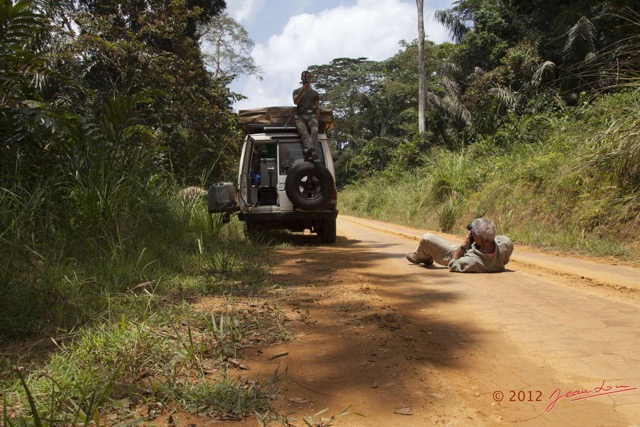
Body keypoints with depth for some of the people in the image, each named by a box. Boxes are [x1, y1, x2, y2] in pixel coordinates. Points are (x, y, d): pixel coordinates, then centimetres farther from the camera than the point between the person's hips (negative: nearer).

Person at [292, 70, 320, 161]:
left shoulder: (315, 93, 27)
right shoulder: (297, 91, 23)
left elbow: (317, 108, 19)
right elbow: (295, 101, 2)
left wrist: (317, 121, 4)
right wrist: (303, 90, -7)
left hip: (311, 115, 1)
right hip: (300, 116, 0)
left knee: (314, 130, -33)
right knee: (304, 133, -31)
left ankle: (309, 154, -45)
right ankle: (311, 151, -52)